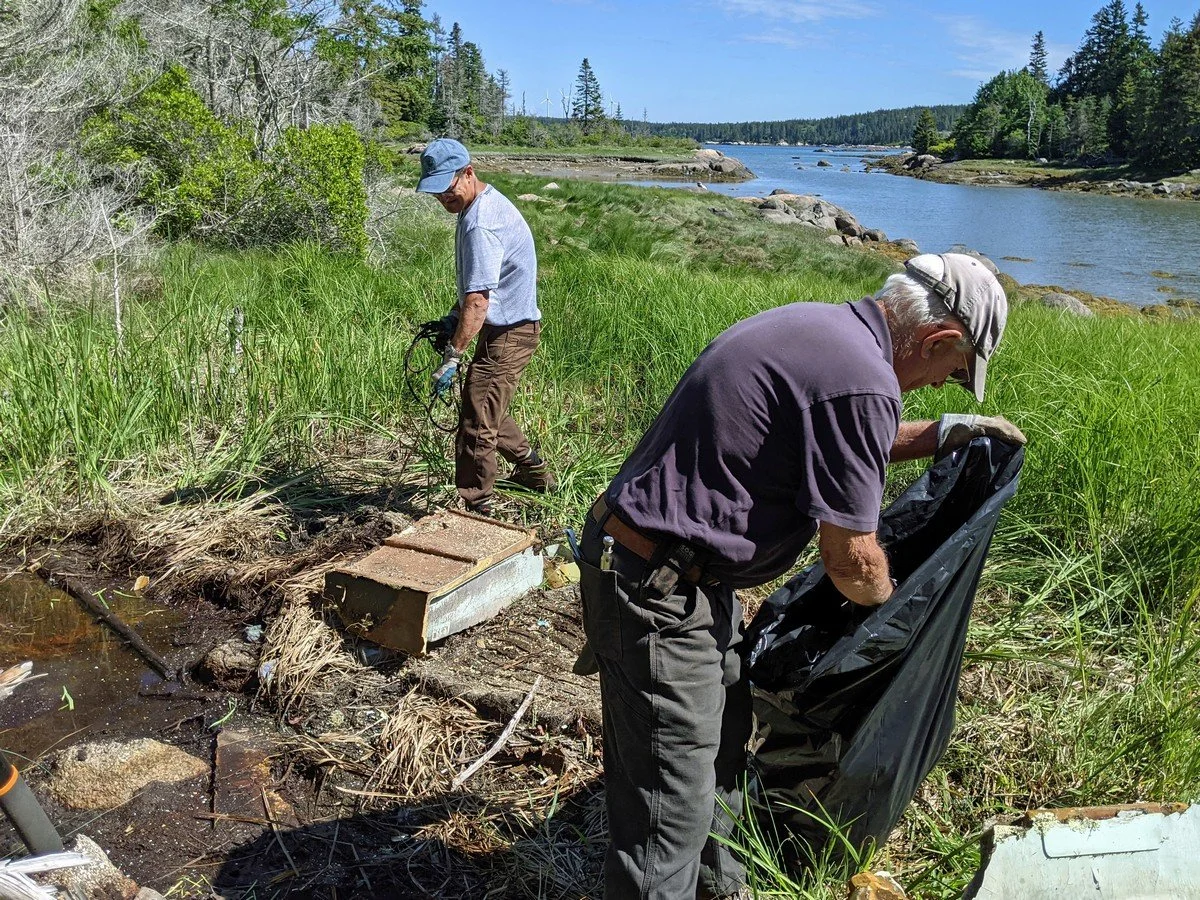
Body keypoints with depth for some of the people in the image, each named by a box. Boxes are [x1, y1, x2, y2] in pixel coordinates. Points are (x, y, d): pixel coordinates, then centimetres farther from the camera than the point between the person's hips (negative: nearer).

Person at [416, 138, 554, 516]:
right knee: (488, 410, 24)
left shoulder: (481, 223, -24)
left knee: (476, 425, -6)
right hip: (510, 326, 11)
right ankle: (534, 470, 39)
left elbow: (478, 301, -29)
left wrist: (452, 356, -28)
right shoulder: (484, 203, 10)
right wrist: (452, 318, 12)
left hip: (508, 332, -11)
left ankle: (475, 509, 4)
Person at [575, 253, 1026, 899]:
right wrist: (887, 601, 9)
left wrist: (940, 435, 27)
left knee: (721, 742, 25)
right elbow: (851, 561, -14)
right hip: (661, 595, -11)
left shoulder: (815, 324, 9)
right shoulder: (864, 383, -21)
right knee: (671, 812, 1)